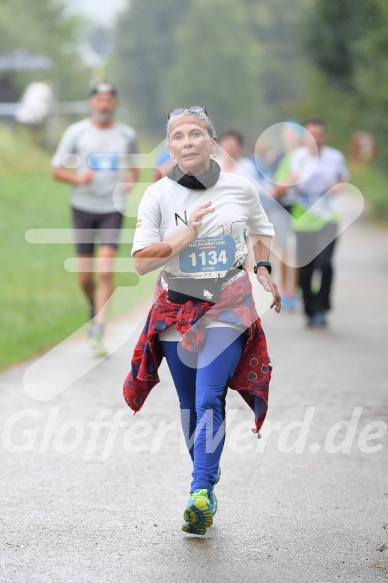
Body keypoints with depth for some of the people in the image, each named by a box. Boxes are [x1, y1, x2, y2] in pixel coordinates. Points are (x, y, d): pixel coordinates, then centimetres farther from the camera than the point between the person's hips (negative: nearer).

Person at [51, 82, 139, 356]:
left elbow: (133, 167, 20)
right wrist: (78, 178, -17)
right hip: (83, 207, 0)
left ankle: (99, 331, -13)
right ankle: (95, 307, 35)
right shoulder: (76, 132, -1)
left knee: (106, 271, -14)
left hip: (113, 209, 0)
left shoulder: (127, 135, 4)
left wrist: (130, 180, -3)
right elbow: (57, 169, 3)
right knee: (85, 276, 4)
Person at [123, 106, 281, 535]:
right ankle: (206, 476, 28)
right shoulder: (158, 195, -4)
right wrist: (187, 235, -18)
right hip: (177, 308, 2)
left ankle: (201, 493, -23)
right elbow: (141, 262, -8)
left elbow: (261, 232, 20)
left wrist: (264, 269, 4)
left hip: (227, 307, -2)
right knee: (189, 405, 9)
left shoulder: (240, 189, 0)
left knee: (209, 399, -18)